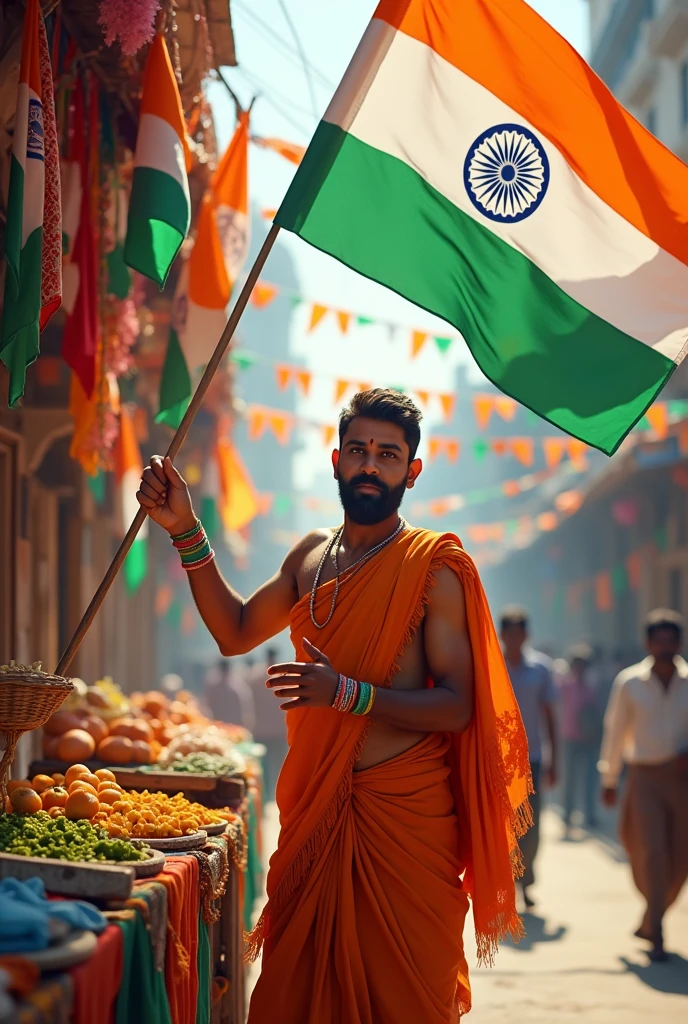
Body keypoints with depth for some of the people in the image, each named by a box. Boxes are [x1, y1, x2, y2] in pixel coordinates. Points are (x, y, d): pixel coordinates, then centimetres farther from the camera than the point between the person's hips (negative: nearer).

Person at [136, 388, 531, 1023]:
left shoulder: (435, 567, -6)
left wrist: (347, 693, -24)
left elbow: (457, 707, -12)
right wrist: (186, 532, 14)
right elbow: (236, 631, 23)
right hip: (314, 807, 6)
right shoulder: (311, 556, 13)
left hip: (404, 813, -5)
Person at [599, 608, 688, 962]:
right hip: (644, 777, -2)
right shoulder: (629, 683, 2)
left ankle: (649, 923, 24)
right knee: (652, 854, -14)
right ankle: (657, 938, -8)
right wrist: (609, 780, 17)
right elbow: (615, 731, 12)